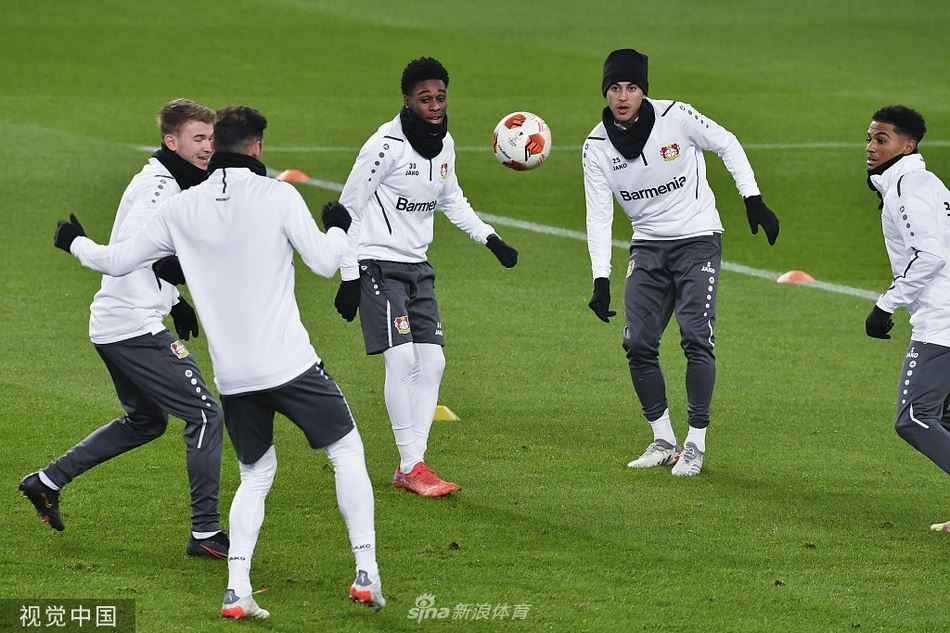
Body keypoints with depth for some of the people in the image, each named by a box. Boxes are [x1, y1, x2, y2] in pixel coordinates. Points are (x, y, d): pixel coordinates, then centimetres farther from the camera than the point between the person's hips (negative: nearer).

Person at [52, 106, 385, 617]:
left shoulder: (181, 210, 3)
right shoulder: (278, 196, -7)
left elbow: (116, 261, 11)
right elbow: (324, 263, -7)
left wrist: (75, 242, 31)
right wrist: (337, 228, 14)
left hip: (231, 375, 4)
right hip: (289, 363, -4)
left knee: (256, 475, 17)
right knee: (346, 451, 12)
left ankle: (237, 589, 1)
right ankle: (366, 573, 5)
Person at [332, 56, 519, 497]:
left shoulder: (444, 144, 5)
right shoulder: (386, 146, -17)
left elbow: (451, 199, 24)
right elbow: (349, 209, -13)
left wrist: (489, 238, 13)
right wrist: (349, 278, -14)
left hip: (418, 267, 8)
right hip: (378, 265, -8)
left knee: (432, 362, 2)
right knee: (402, 360, -16)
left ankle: (412, 465, 9)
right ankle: (412, 467, -10)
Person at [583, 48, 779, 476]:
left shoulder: (676, 117, -14)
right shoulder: (597, 146, -5)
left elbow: (727, 145, 0)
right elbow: (598, 215, -3)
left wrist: (753, 201, -6)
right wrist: (601, 279, -10)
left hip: (697, 240, -4)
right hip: (648, 248, 4)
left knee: (696, 338, -15)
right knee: (638, 344, -3)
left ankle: (696, 445, -8)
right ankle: (663, 442, 11)